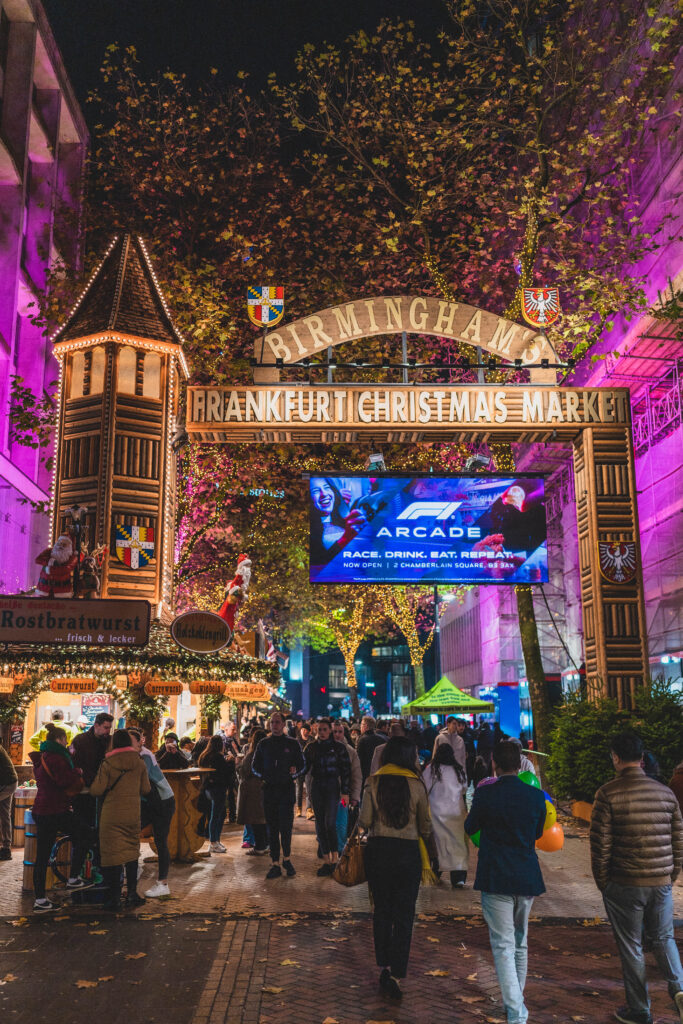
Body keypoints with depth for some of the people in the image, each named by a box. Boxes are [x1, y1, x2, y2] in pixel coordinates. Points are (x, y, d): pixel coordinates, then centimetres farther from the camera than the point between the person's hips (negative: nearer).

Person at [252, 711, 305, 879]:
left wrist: (294, 772, -8)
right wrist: (263, 775, -3)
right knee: (272, 827, 4)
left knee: (286, 826, -5)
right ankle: (275, 864, 10)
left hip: (287, 789, -2)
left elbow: (302, 764, 11)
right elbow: (255, 766, 14)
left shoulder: (292, 744, 6)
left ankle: (286, 859, 16)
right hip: (269, 789, 2)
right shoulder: (263, 744, 10)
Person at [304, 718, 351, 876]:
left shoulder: (338, 748, -2)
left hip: (332, 787, -4)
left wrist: (345, 792, -7)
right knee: (320, 825, 5)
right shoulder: (311, 747, 7)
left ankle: (334, 859, -3)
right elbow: (304, 766, 6)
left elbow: (346, 770, -2)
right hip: (316, 788, 4)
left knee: (330, 823, -13)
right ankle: (326, 860, 13)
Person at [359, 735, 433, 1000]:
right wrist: (427, 840, 23)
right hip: (407, 852, -1)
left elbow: (364, 821, -6)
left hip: (377, 850, 2)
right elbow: (425, 825, 2)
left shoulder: (373, 782, -5)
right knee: (403, 915, 6)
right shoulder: (416, 785, -6)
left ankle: (384, 966, 24)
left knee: (381, 910, 17)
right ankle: (395, 974, 2)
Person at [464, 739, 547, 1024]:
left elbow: (470, 828, 4)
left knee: (503, 946, 1)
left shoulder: (485, 794, -13)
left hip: (496, 879, -4)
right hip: (527, 877, 4)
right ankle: (517, 1000, 34)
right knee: (520, 942, 21)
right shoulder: (536, 796, -5)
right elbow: (538, 833, 12)